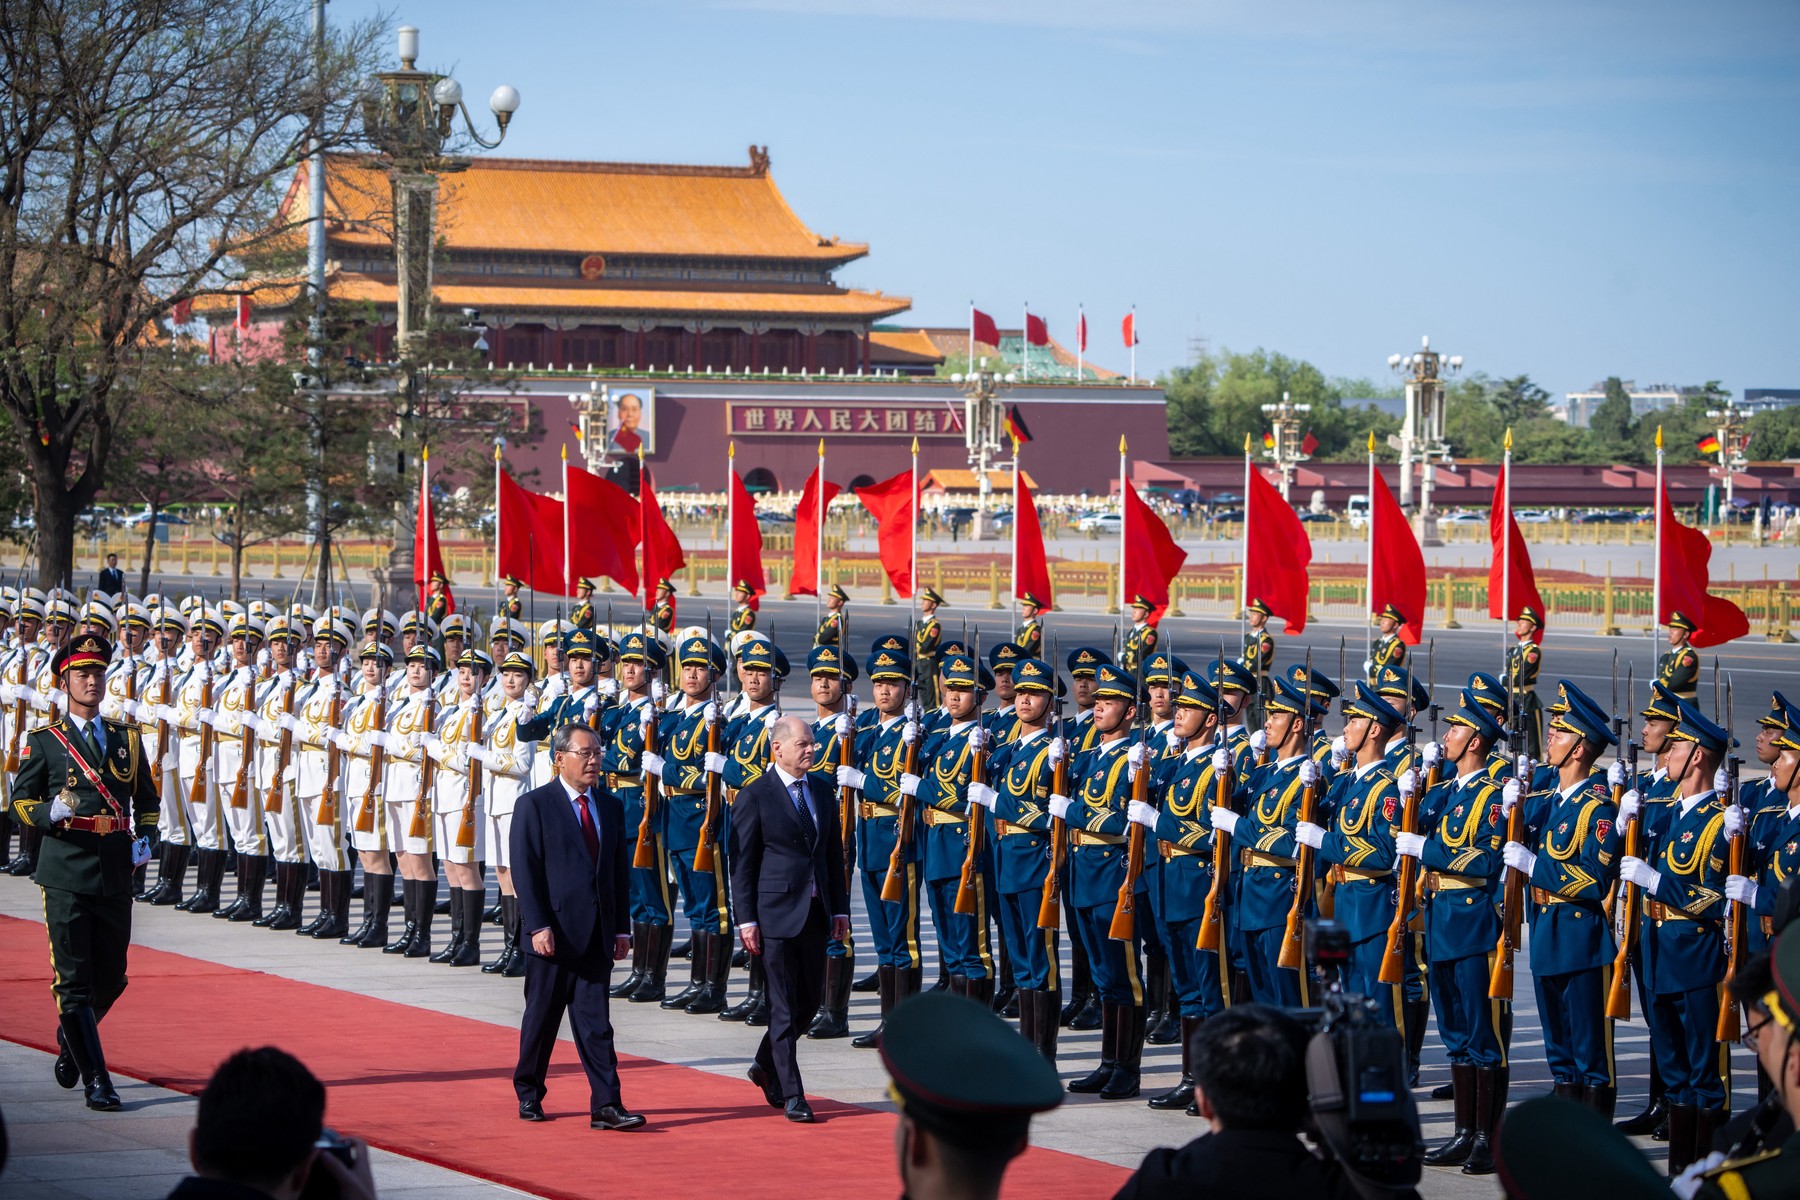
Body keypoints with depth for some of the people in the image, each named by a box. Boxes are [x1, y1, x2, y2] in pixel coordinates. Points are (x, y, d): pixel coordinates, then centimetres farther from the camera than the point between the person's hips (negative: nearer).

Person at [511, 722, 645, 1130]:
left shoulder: (610, 806, 13)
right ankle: (528, 1095, 21)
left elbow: (619, 870, 14)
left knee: (596, 1021, -1)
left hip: (596, 934, 4)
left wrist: (621, 928, 8)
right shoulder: (534, 806, -4)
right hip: (553, 934, -4)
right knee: (542, 1017, 6)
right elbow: (525, 871, -8)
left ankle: (606, 1105, -6)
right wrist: (537, 926, -16)